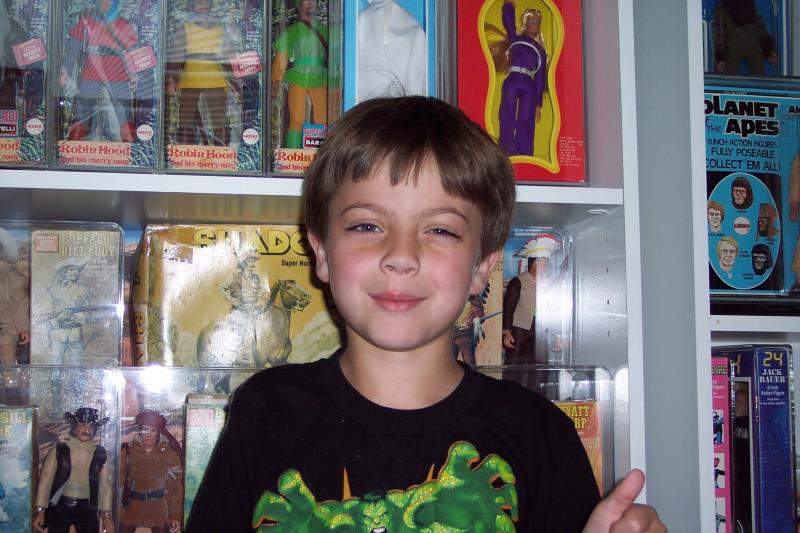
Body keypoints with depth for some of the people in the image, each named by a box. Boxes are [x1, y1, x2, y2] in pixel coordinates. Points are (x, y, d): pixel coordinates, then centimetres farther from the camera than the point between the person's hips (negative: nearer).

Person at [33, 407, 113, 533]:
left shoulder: (100, 454, 3)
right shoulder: (58, 451, -1)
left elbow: (105, 484, 3)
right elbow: (46, 480, -2)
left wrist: (106, 514, -2)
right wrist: (40, 510, -8)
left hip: (87, 508, 1)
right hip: (60, 506, -1)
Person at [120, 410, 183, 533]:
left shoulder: (170, 454, -3)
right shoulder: (128, 450, -2)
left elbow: (175, 487, -2)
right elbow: (118, 480, -2)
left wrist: (176, 517, -6)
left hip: (159, 508, 0)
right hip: (131, 507, 1)